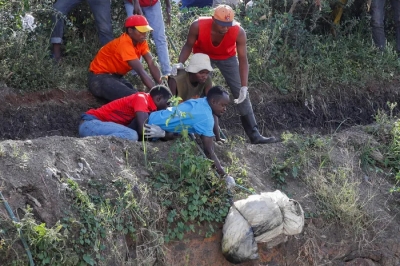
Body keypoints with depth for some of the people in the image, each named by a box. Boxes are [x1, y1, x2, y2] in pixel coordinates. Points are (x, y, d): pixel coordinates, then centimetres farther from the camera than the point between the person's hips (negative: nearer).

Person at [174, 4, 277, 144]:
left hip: (227, 58, 0)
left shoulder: (238, 32, -35)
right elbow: (189, 45, -17)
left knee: (241, 94, -5)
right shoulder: (198, 26, -35)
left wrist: (244, 87, -34)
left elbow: (243, 60, -29)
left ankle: (254, 135, -1)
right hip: (203, 56, 0)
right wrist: (180, 63, -34)